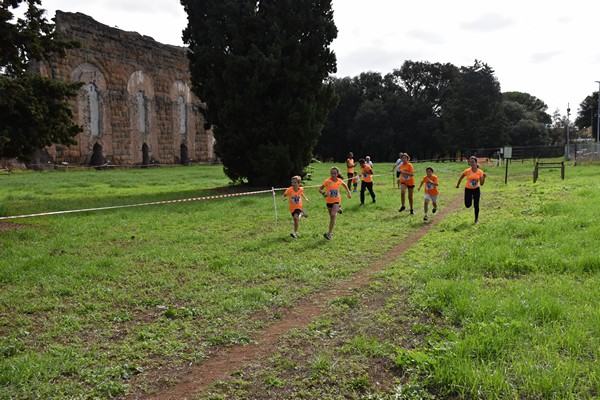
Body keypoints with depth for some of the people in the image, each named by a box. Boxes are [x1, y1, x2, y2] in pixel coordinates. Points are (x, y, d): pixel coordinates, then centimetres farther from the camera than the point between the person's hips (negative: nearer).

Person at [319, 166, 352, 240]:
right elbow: (320, 189, -13)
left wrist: (348, 192, 10)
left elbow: (344, 185, 16)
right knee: (331, 216, 15)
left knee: (333, 215, -18)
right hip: (329, 201, 1)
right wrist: (324, 193, -32)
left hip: (337, 200, -1)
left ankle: (329, 233, -16)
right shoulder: (327, 181, -15)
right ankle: (337, 210, 52)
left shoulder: (339, 181, -7)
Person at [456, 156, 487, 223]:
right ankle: (471, 198, 33)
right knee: (468, 205, -3)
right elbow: (460, 178, 4)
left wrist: (484, 177, -25)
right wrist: (457, 185, 13)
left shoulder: (480, 172, -11)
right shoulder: (467, 171, -14)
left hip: (476, 189, 0)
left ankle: (476, 219, 24)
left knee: (476, 205, 3)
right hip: (468, 189, 0)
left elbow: (481, 184, -10)